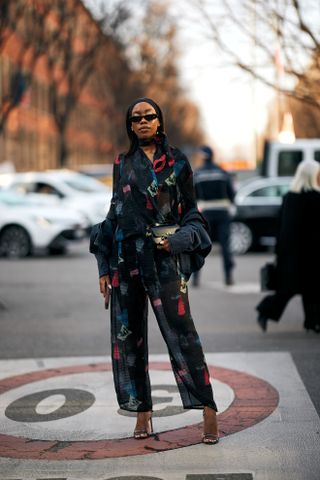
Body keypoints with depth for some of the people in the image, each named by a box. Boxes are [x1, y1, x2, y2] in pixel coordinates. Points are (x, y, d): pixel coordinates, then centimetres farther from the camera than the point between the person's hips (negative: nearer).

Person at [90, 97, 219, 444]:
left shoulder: (177, 162, 5)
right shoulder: (122, 165, 12)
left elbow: (191, 212, 7)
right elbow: (115, 213, 13)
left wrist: (177, 240, -13)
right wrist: (104, 268, 8)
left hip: (164, 259, -3)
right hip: (125, 257, 3)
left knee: (180, 331, -9)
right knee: (128, 335, 3)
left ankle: (209, 411, -6)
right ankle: (142, 413, 12)